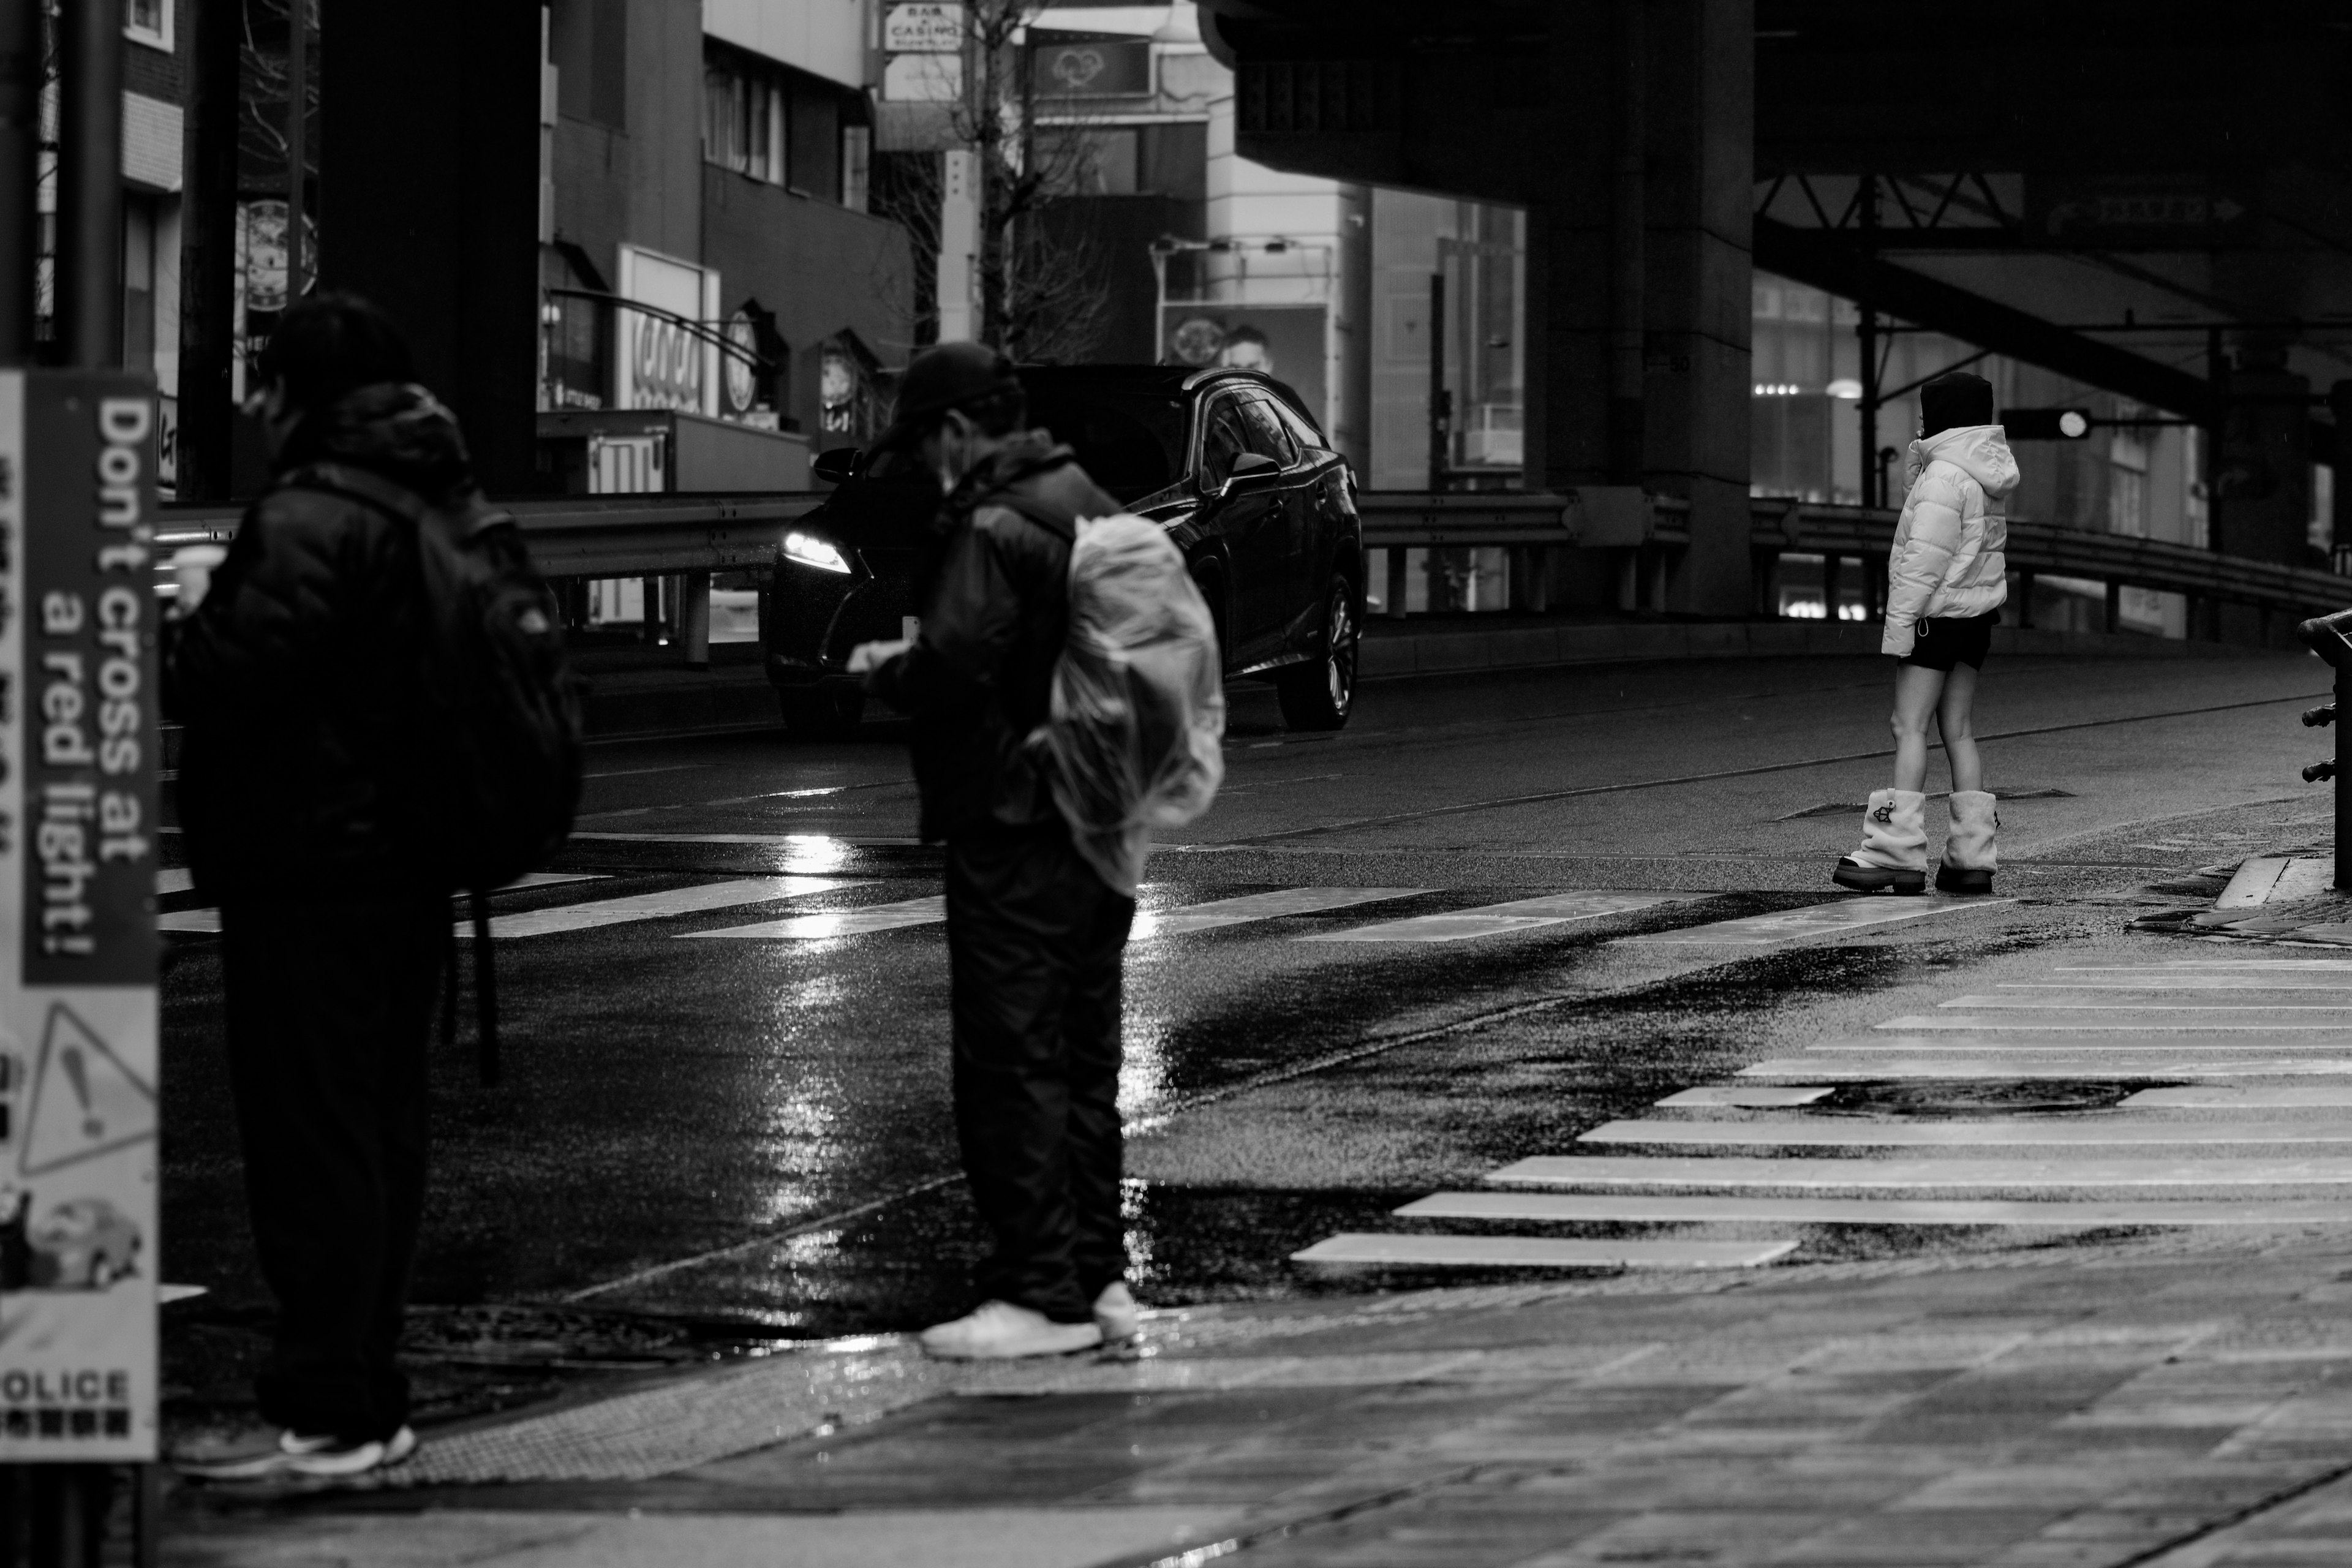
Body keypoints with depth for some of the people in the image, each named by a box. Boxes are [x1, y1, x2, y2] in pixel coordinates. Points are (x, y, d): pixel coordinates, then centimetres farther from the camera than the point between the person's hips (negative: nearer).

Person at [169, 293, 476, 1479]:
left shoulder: (308, 524, -17)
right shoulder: (437, 510, 13)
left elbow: (227, 683, -23)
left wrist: (184, 623, -2)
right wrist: (215, 621, 21)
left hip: (305, 878, -9)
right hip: (403, 876, 9)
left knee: (311, 1145, -6)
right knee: (378, 1133, 13)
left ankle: (327, 1412, -6)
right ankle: (367, 1398, 18)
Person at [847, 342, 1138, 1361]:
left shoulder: (990, 531, -16)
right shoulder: (1097, 512, 13)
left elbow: (952, 670, -24)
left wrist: (885, 668, -2)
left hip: (1013, 828, -9)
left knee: (1013, 1060, -6)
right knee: (1083, 1057, 14)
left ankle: (1040, 1294, -7)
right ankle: (1097, 1276, 17)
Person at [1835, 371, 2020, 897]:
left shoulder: (1944, 478, -17)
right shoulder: (1987, 473, 12)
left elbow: (1928, 558, -20)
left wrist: (1901, 620, -18)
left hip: (1937, 612, -9)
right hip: (1977, 614, 9)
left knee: (1910, 726, -9)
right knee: (1957, 729, 12)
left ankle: (1899, 853, -15)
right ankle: (1972, 857, 10)